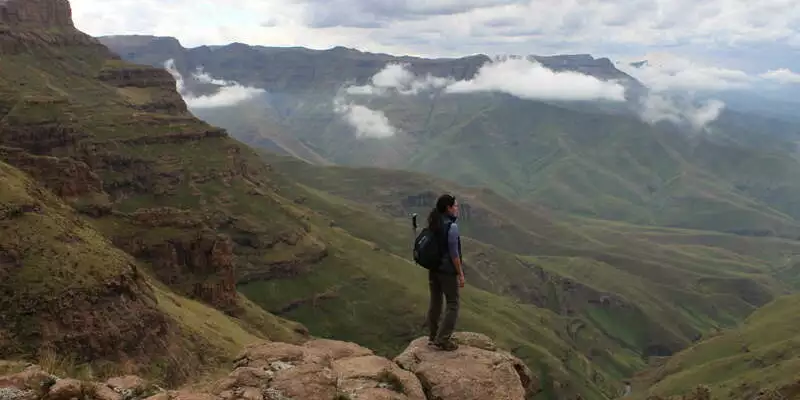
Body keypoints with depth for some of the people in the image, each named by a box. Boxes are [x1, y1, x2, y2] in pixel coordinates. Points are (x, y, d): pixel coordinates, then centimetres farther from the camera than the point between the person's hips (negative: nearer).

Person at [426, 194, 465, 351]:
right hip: (448, 271, -8)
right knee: (452, 305, 5)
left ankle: (433, 337, 26)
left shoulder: (433, 224, 2)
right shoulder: (452, 227, -21)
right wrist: (461, 274, -12)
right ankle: (443, 340, 6)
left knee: (435, 302, 17)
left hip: (433, 268, 8)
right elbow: (454, 253, -20)